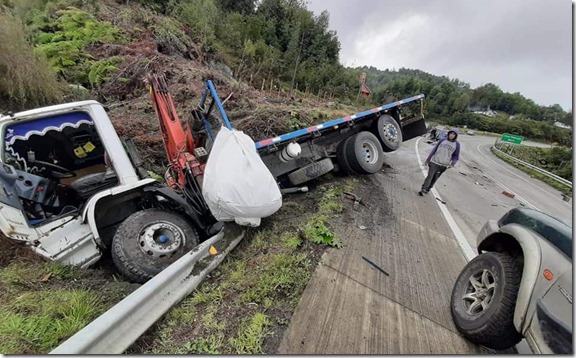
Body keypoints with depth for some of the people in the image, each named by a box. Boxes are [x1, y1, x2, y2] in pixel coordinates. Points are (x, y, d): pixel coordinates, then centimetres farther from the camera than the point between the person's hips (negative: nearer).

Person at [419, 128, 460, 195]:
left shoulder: (457, 144, 0)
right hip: (434, 162, -1)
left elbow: (456, 156, 3)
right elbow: (434, 149, 6)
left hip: (443, 165, 1)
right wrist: (428, 159, 6)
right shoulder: (443, 140, 2)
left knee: (435, 178, 8)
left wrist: (453, 163, -16)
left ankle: (427, 189, 19)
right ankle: (423, 190, -6)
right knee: (429, 176, -7)